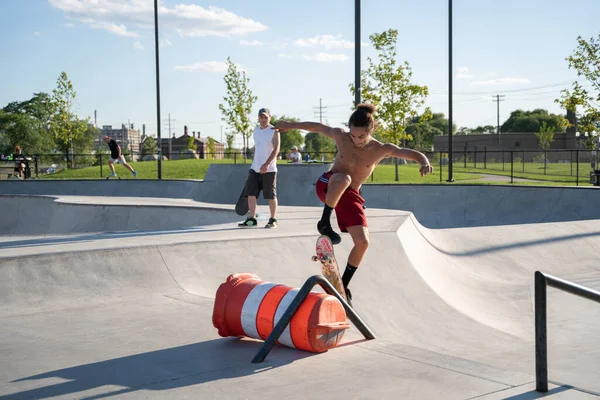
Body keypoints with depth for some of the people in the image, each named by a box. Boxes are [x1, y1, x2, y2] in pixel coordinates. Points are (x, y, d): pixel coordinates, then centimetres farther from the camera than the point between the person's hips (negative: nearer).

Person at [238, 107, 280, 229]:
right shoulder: (256, 130, 14)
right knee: (251, 193, 0)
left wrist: (266, 164, -24)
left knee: (271, 195, 0)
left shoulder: (274, 131, -6)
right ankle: (251, 219, 5)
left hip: (269, 169, -6)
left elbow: (276, 149, -14)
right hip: (255, 168, 6)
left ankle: (273, 220, 9)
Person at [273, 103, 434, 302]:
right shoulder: (340, 136, -12)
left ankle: (344, 284, 8)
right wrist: (290, 125, 12)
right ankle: (324, 223, -22)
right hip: (328, 186, -2)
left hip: (350, 196, 2)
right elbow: (317, 127, 4)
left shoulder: (381, 149, -14)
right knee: (343, 179, -40)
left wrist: (424, 162, -38)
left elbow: (414, 154, -16)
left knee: (363, 242, -12)